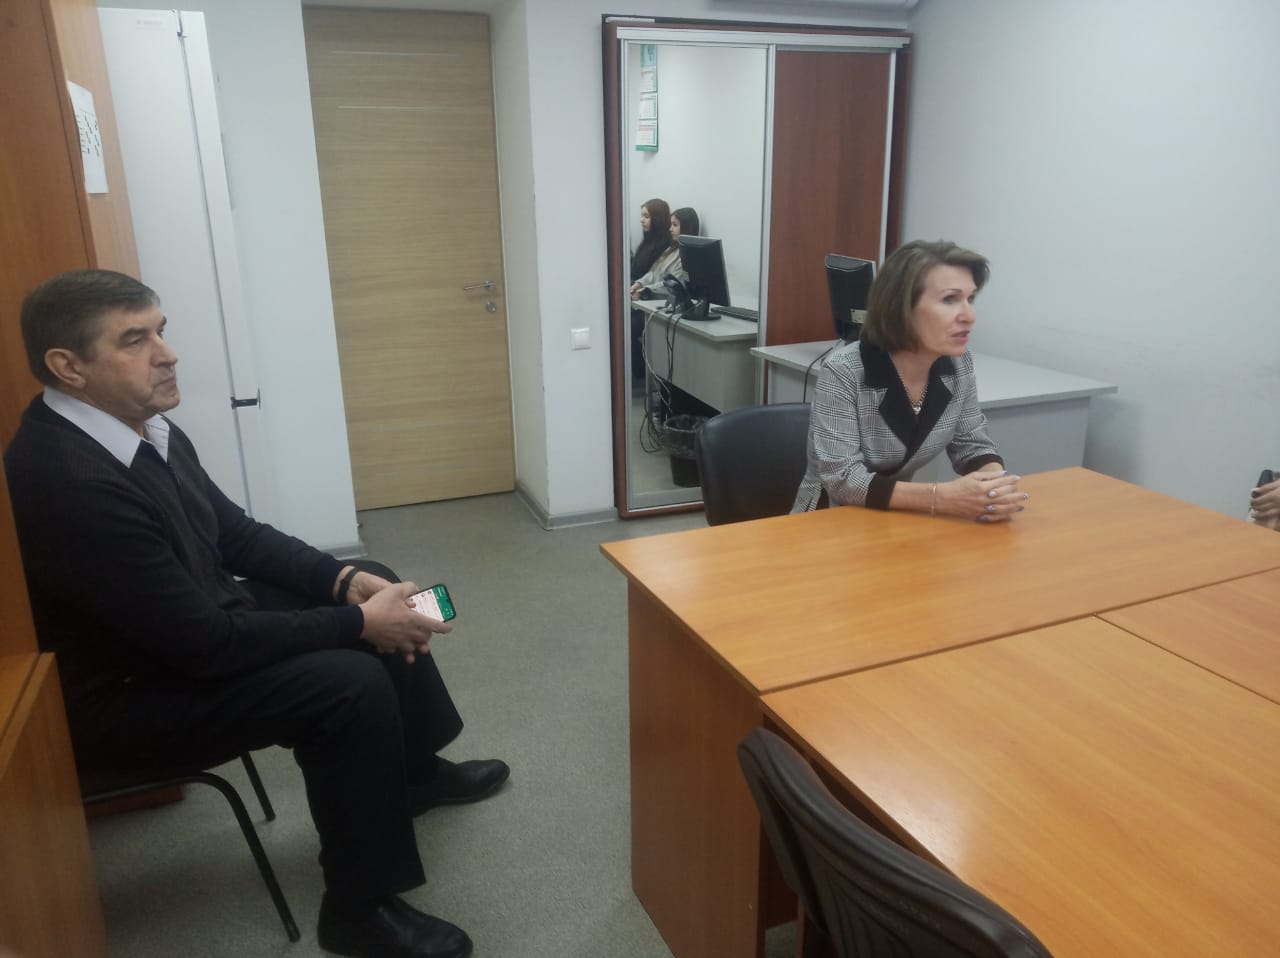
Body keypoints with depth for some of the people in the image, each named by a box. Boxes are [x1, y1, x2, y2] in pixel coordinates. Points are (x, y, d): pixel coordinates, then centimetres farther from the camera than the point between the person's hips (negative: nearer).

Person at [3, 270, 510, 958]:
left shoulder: (142, 426, -4)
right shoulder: (71, 482, -32)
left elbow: (237, 534, 7)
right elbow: (203, 643, -30)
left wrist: (346, 581, -7)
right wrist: (358, 623, -23)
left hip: (193, 618, 9)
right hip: (129, 694, -9)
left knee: (376, 588, 8)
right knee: (352, 684, -24)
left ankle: (413, 771, 28)